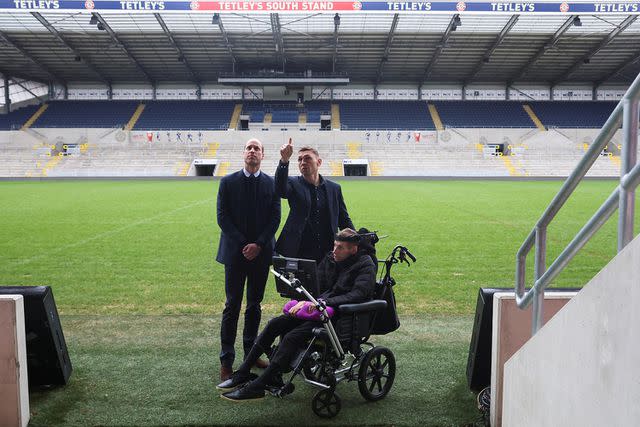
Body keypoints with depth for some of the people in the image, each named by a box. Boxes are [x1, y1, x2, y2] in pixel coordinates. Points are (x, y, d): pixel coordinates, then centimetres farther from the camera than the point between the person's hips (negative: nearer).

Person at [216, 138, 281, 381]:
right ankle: (226, 360, 7)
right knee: (232, 306, 1)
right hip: (235, 252, -2)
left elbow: (275, 218, 0)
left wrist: (258, 244, -11)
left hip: (261, 252, 2)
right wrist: (242, 244, -11)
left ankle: (251, 352, 22)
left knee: (255, 305, 11)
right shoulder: (228, 182, 2)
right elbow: (222, 217, -3)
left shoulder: (272, 184, 5)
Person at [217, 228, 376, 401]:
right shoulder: (331, 259, 10)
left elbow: (357, 295, -22)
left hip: (341, 316, -8)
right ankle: (243, 373, 0)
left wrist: (325, 302, -28)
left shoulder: (365, 265, -9)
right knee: (274, 324, -6)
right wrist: (305, 301, -7)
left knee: (292, 337, -24)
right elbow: (316, 285, 13)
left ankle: (257, 387, -20)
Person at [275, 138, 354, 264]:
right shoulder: (294, 184, 0)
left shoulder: (334, 188, 8)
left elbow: (344, 220, 12)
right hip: (298, 254, -2)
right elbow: (280, 189, -23)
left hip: (328, 255, 2)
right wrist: (284, 160, -37)